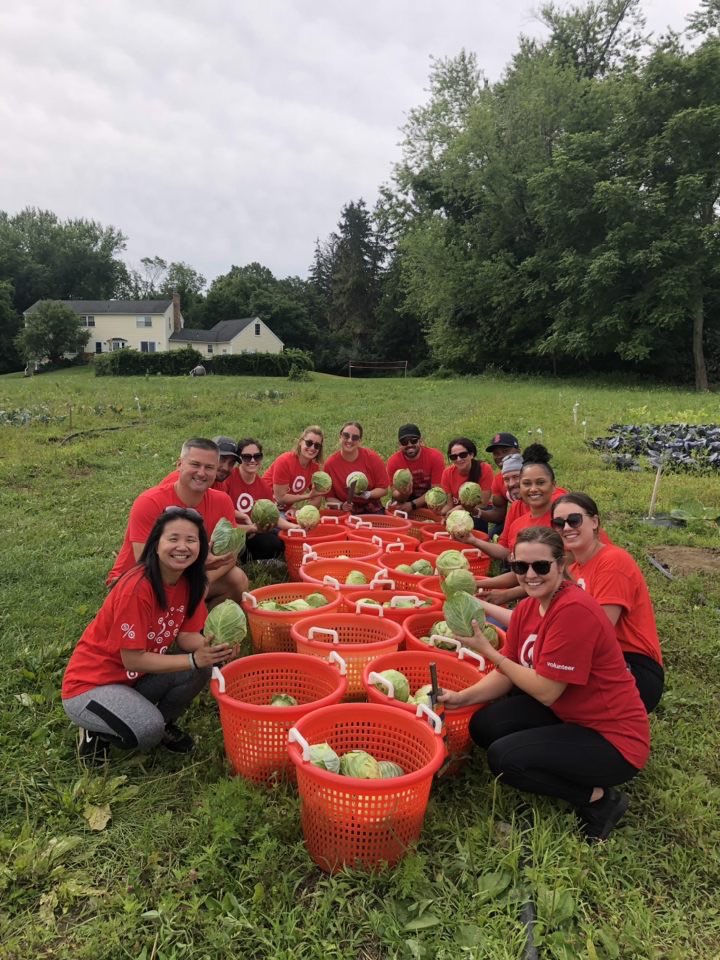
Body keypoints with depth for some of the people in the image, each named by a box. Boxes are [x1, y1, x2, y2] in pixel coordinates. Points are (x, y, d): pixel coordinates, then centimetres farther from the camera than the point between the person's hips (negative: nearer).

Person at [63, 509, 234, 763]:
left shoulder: (189, 580, -7)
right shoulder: (137, 587, -30)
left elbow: (186, 636, -4)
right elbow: (133, 659, -26)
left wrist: (212, 646, -25)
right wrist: (194, 659, -30)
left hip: (136, 676, 7)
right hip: (89, 685, -7)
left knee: (202, 668, -16)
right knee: (148, 730, -30)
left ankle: (164, 722, 10)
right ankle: (97, 731, 2)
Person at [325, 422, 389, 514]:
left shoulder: (373, 458, -10)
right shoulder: (330, 464, -11)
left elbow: (383, 489, -2)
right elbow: (329, 497, -1)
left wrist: (367, 494, -19)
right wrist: (341, 505, -19)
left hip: (373, 510, 0)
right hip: (346, 513, 1)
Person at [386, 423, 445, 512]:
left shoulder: (435, 457, -18)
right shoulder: (393, 461, -14)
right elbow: (394, 492, -10)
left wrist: (412, 505, -23)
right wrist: (402, 493, -34)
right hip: (406, 500, 2)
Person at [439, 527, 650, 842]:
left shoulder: (574, 610, -28)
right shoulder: (528, 606, -1)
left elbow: (545, 691, -25)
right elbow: (507, 675, 2)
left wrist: (488, 651, -19)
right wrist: (462, 697, -12)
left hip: (613, 738, -9)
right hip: (566, 715, 9)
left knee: (503, 757, -18)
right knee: (484, 726, -2)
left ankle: (599, 799, 0)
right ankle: (573, 773, 9)